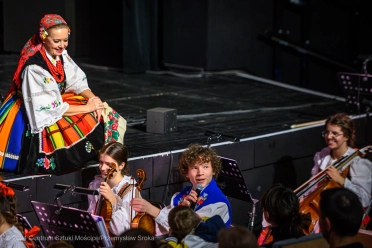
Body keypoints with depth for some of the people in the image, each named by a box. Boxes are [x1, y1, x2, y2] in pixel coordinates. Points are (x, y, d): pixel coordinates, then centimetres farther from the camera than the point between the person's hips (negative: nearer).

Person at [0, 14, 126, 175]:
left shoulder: (61, 54, -7)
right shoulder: (34, 68, -30)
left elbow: (77, 82, 2)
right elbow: (49, 107, -27)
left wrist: (92, 98, -19)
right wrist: (87, 107, -22)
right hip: (39, 117, -8)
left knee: (105, 116, -3)